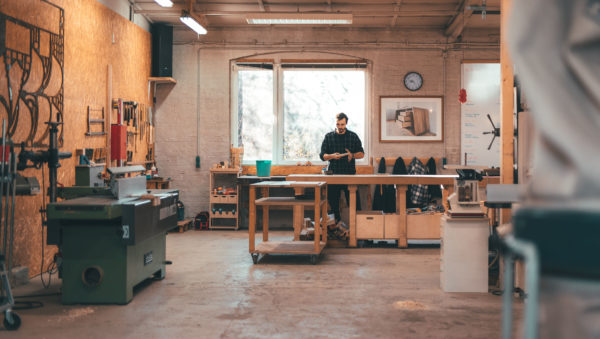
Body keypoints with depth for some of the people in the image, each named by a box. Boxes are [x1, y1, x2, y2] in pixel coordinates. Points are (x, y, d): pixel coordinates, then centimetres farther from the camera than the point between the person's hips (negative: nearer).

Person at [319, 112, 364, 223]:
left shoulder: (353, 136, 8)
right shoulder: (328, 137, 8)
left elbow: (361, 154, 9)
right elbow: (322, 155, 5)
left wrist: (352, 155, -12)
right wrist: (332, 156, -15)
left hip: (350, 173, -1)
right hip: (333, 174, 1)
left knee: (354, 200, -4)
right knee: (332, 201, 5)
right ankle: (336, 222, 17)